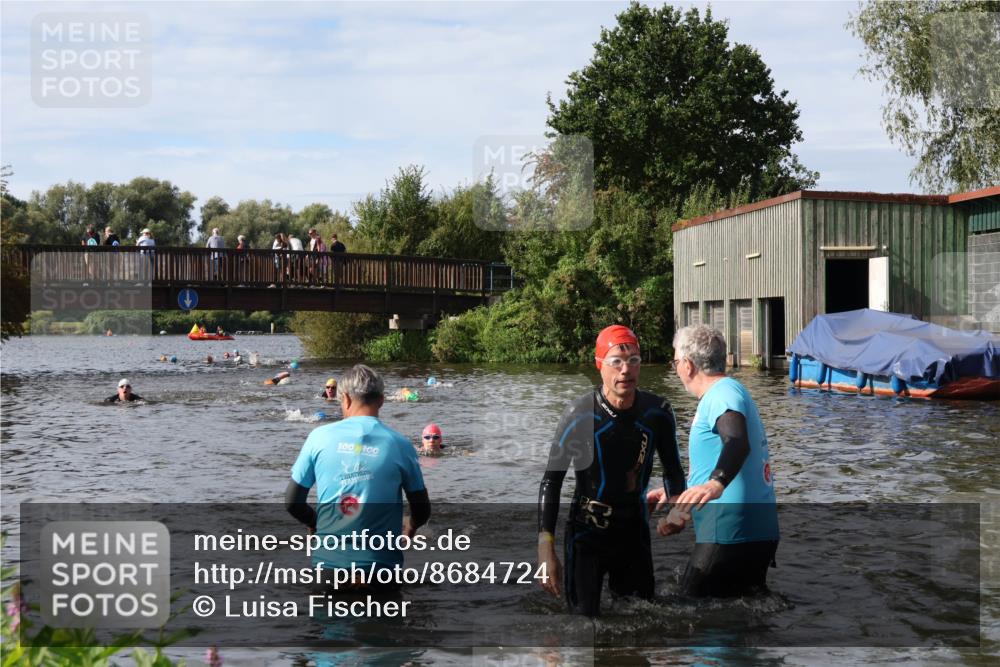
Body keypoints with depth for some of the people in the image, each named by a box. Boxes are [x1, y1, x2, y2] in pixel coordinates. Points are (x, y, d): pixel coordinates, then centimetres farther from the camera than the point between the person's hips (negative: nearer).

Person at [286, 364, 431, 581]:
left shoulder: (319, 436, -2)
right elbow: (422, 511, 4)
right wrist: (409, 529, 26)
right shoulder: (399, 445, -4)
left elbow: (292, 502, 3)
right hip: (379, 563, -1)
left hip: (328, 561, 1)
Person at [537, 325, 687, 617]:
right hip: (587, 533, -4)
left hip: (635, 529, 4)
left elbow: (673, 469, 9)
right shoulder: (580, 414, -19)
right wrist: (546, 549, -19)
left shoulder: (657, 412, -7)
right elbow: (551, 481, -15)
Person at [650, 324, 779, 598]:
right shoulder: (728, 392, 21)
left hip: (731, 534, -10)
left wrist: (716, 483, -50)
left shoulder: (724, 392, -11)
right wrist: (676, 498, 41)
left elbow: (738, 442, -33)